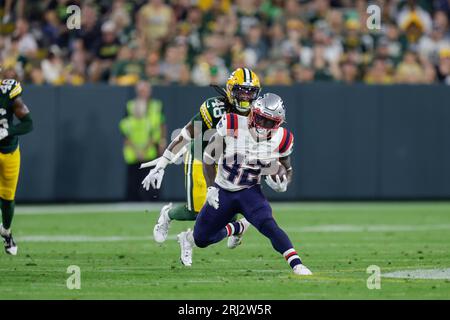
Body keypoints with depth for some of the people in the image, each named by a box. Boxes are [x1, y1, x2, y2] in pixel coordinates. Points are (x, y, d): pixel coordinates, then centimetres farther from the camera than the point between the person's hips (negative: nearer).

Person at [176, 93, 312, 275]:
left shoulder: (280, 141, -12)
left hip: (250, 192, -1)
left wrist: (282, 182, -16)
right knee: (201, 239, 8)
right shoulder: (232, 127, -19)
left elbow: (288, 170, 7)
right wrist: (211, 187, -11)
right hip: (222, 191, 1)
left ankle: (296, 265, -34)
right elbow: (209, 157, -6)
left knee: (268, 224, -29)